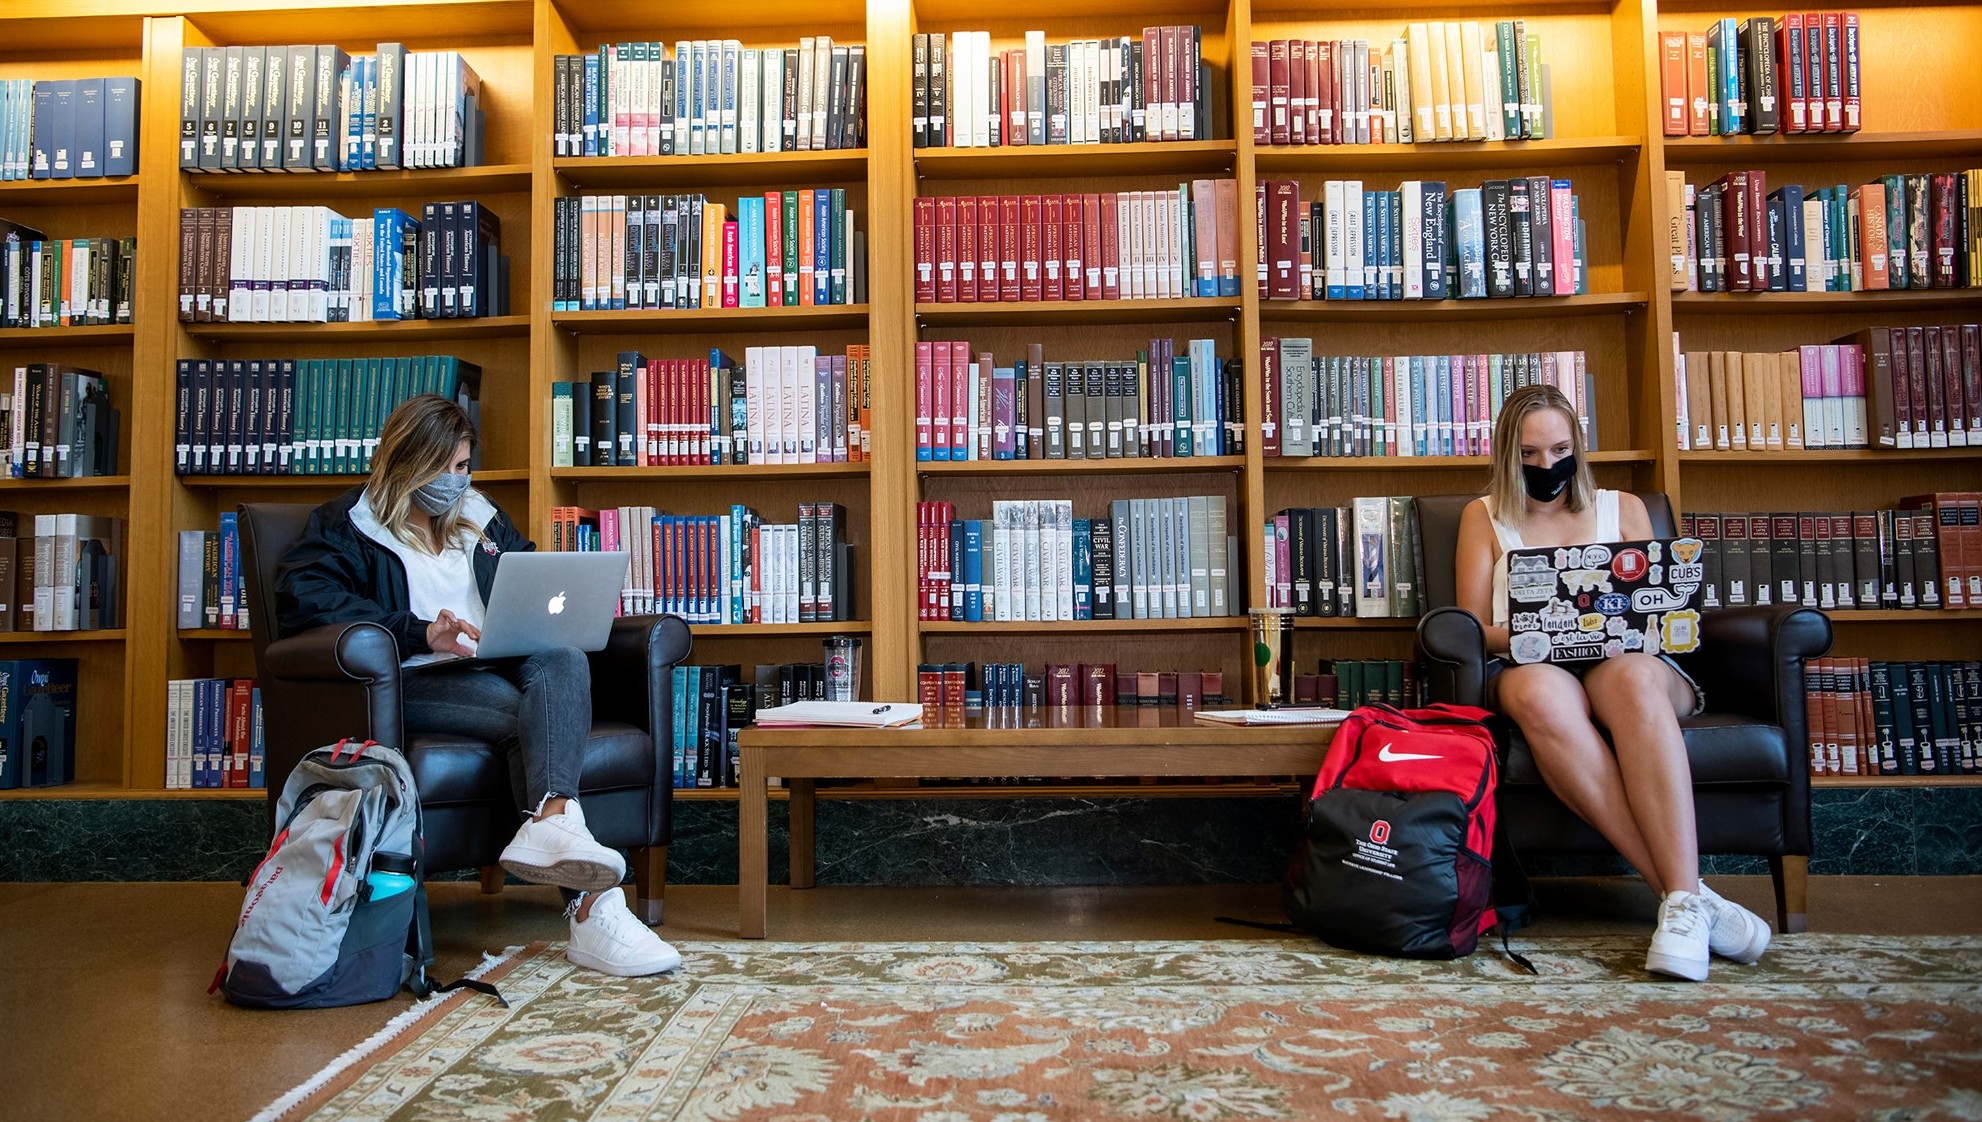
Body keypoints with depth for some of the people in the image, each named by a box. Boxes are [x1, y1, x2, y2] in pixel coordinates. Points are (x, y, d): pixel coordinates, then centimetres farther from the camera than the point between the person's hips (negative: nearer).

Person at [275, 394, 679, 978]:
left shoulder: (483, 520, 28)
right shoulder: (345, 525, 12)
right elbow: (303, 599, -7)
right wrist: (421, 633, -21)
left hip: (498, 668, 4)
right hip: (413, 682, -4)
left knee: (564, 660, -33)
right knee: (532, 715, -34)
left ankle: (549, 824, -57)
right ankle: (591, 903, -48)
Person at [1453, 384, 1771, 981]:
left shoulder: (1623, 508, 23)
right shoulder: (1484, 516, 18)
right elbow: (1475, 628, 8)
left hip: (1630, 662, 1)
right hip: (1528, 667, -1)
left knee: (1631, 675, -38)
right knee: (1541, 695, -40)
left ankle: (1683, 898, -44)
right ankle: (1686, 893, -40)